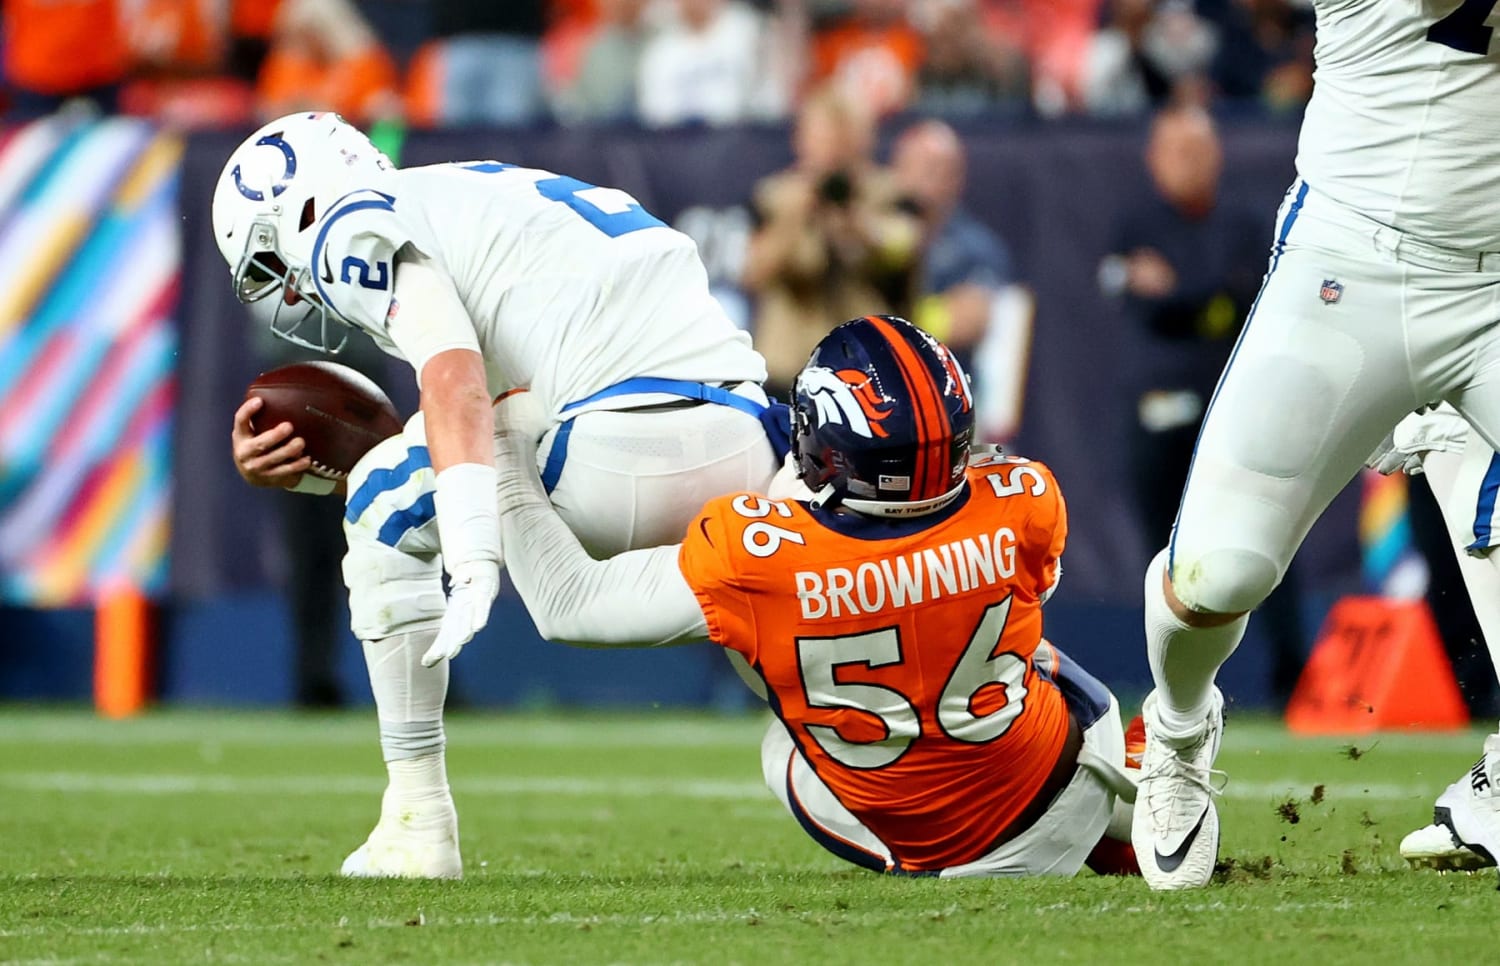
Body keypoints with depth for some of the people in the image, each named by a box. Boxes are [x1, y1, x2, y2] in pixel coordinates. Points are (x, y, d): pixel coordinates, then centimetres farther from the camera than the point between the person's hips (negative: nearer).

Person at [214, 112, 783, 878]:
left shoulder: (360, 234, 4)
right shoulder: (461, 205, 33)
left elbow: (455, 384, -14)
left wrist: (475, 570, -21)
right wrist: (307, 469, 24)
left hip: (631, 448, -8)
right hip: (747, 441, 8)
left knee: (387, 511, 12)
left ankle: (418, 822, 12)